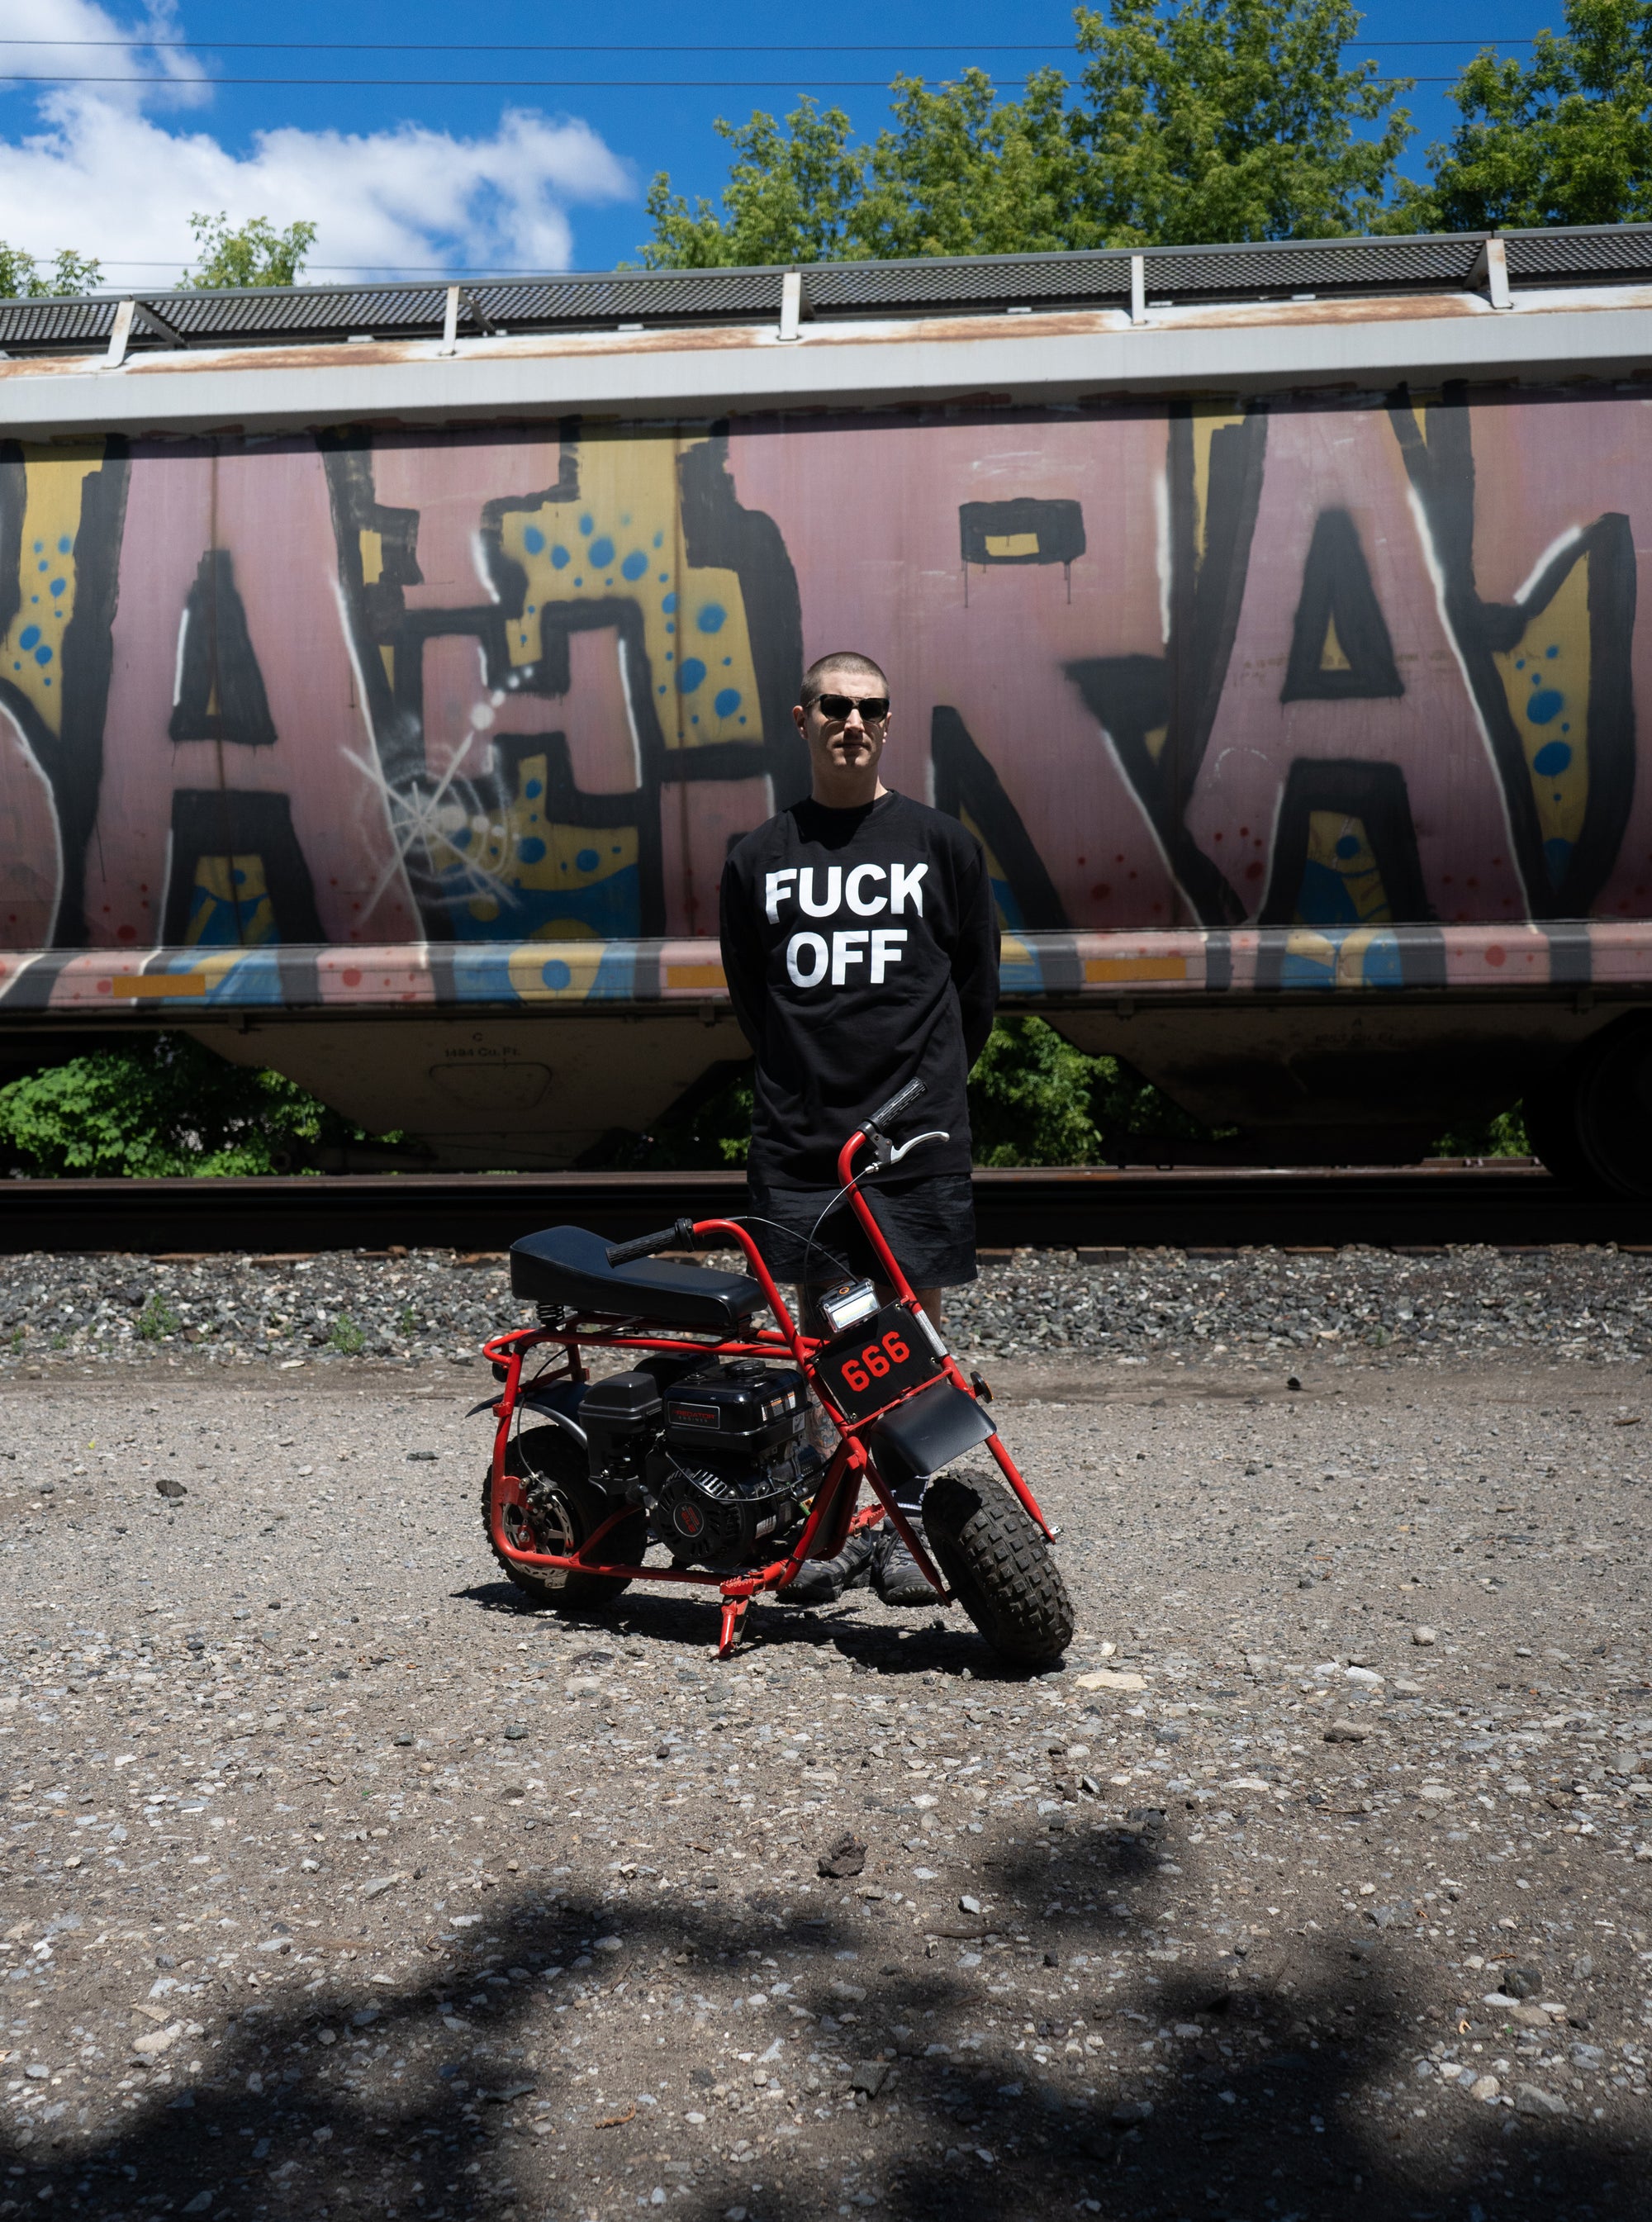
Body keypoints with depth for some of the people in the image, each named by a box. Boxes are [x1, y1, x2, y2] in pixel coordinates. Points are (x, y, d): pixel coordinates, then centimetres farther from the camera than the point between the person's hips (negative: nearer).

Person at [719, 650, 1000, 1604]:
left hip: (918, 1131, -1)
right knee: (822, 1321, 6)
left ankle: (912, 1526, 13)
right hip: (800, 1133, 2)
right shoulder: (759, 857, 9)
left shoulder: (942, 843, 4)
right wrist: (805, 1076, 12)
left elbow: (978, 985, 11)